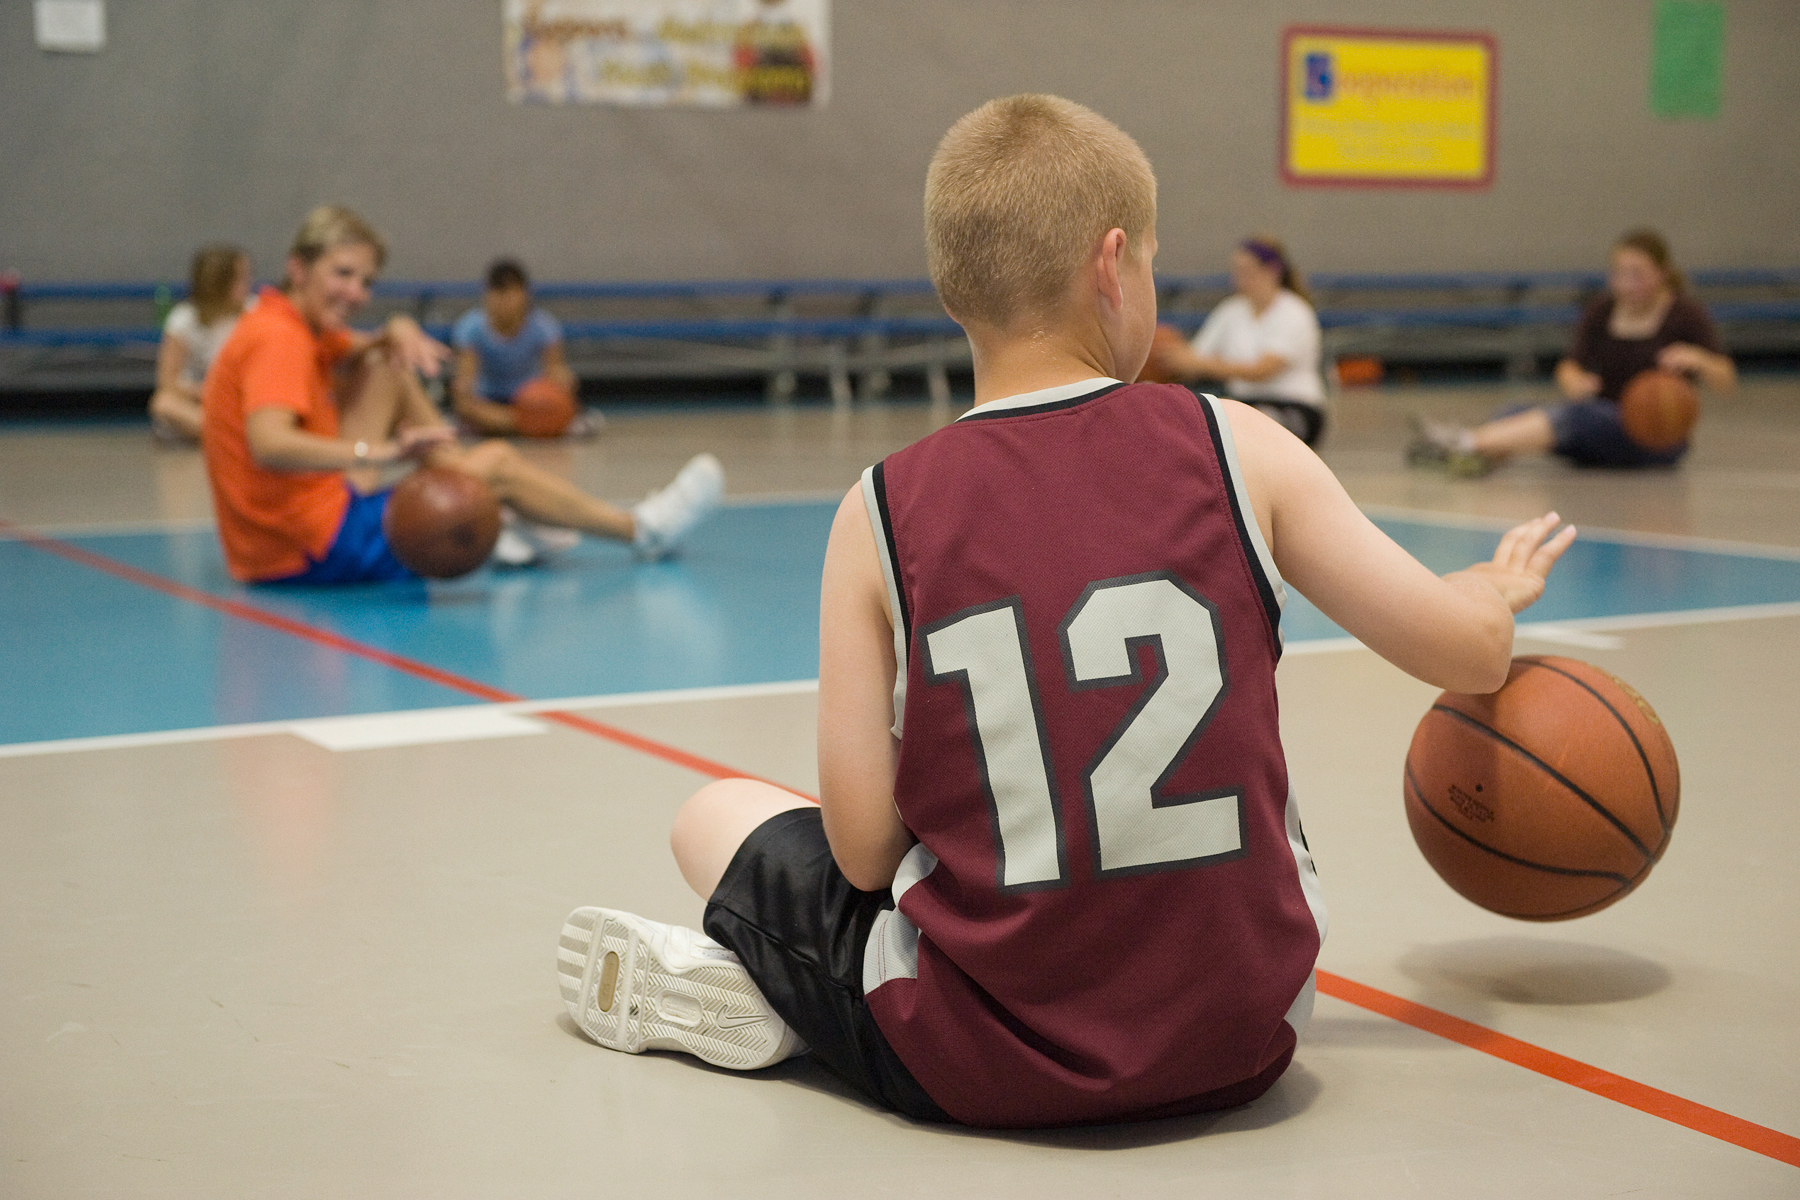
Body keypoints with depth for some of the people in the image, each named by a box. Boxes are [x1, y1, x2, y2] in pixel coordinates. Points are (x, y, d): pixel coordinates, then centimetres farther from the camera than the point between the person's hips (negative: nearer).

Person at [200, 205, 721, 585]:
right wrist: (380, 450, -47)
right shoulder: (277, 341, -20)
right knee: (497, 462, 1)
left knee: (384, 370, 14)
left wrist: (394, 333, 0)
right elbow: (268, 445, -37)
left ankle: (502, 515, 14)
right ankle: (640, 529, 19)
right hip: (317, 547, -10)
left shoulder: (287, 326, 9)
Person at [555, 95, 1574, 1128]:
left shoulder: (882, 512, -8)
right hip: (1241, 1044, 1)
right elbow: (1470, 650, 1)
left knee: (719, 813, 25)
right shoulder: (1240, 449, -6)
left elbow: (861, 848, -8)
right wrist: (1496, 589, 25)